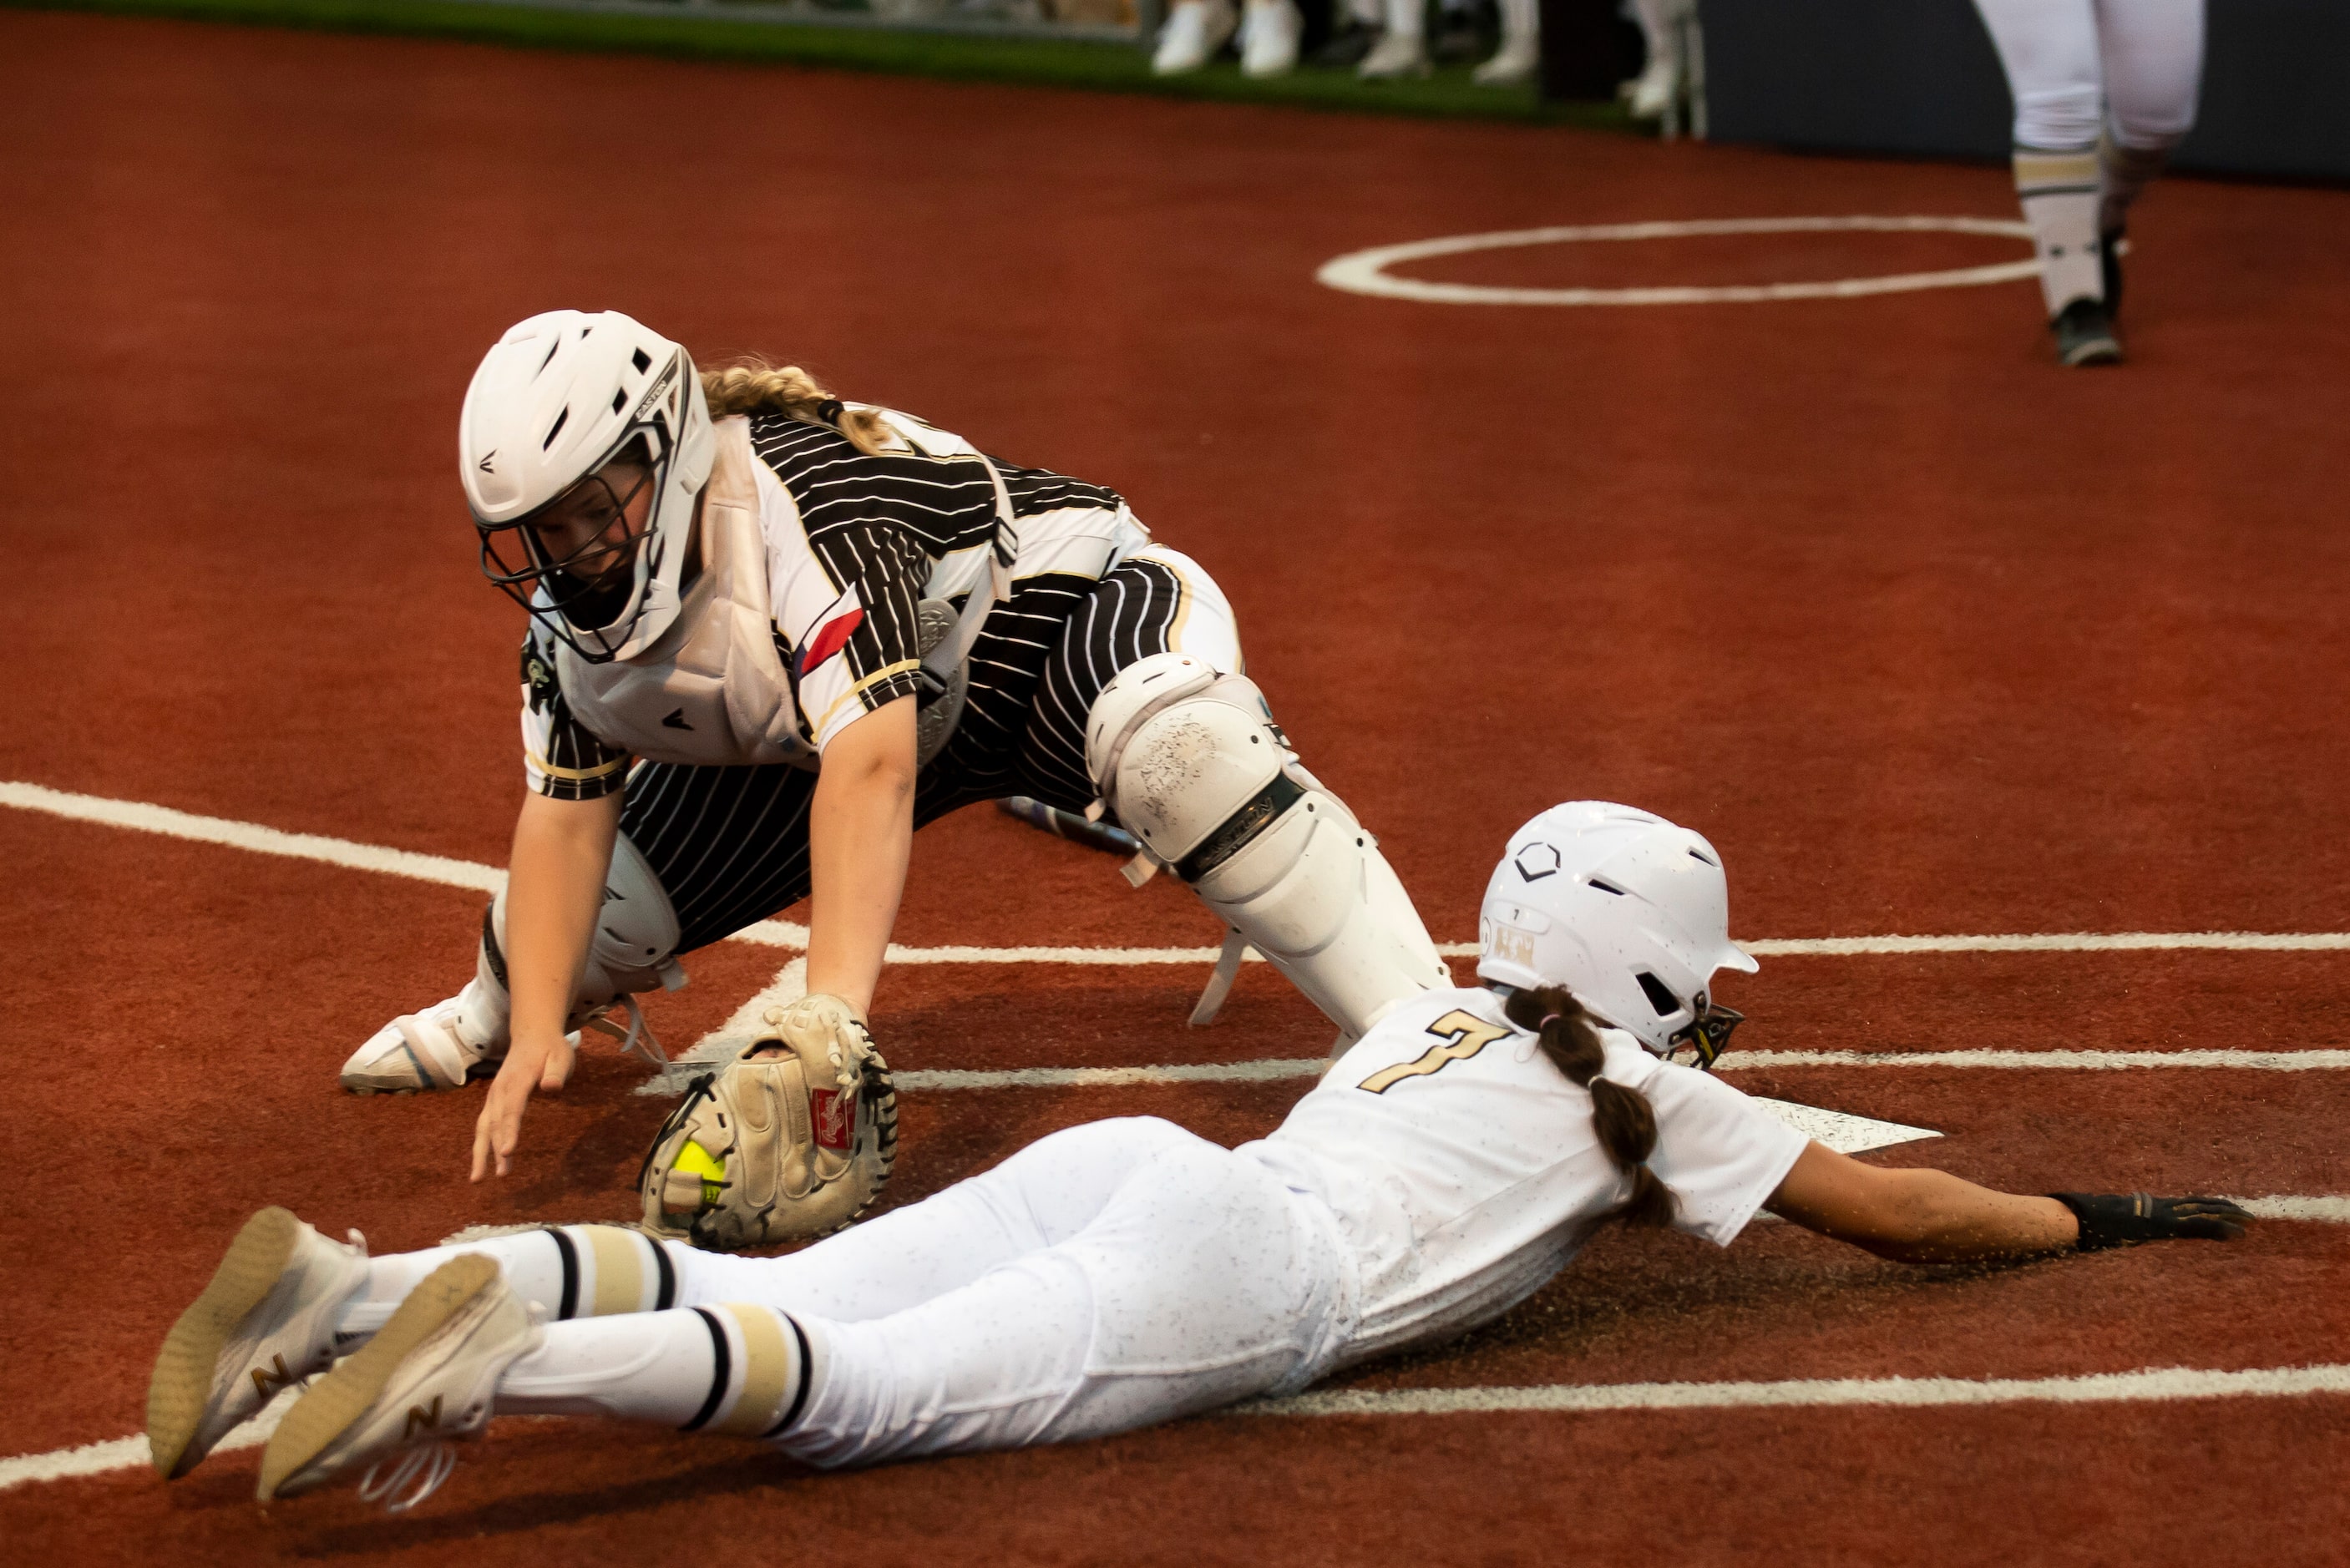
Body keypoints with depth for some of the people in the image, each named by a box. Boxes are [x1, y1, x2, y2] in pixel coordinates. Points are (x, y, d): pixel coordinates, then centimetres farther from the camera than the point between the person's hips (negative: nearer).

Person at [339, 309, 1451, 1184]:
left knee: (1180, 750, -42)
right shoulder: (570, 602, -15)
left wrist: (828, 1018, -59)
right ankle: (498, 1015, 39)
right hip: (821, 714, 7)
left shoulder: (804, 502, -39)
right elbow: (565, 816, -15)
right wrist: (534, 1030, -31)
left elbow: (871, 770, -50)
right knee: (609, 903, 0)